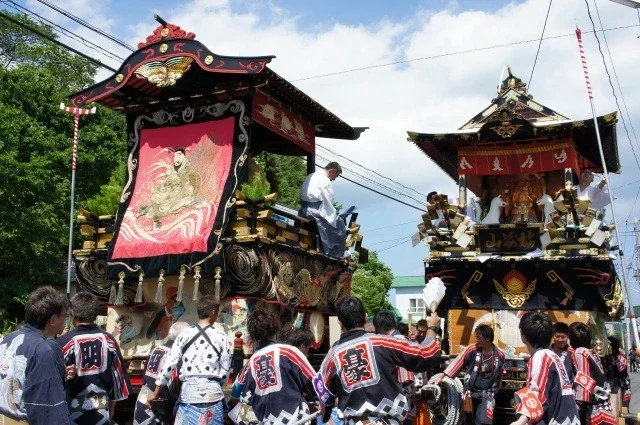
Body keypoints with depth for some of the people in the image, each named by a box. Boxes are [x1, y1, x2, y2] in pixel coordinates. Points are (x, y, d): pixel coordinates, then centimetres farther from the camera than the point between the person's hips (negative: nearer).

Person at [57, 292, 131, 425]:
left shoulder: (64, 342, -14)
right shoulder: (108, 340, -1)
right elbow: (118, 375, 6)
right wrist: (111, 407, 20)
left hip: (72, 413, -3)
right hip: (101, 413, 3)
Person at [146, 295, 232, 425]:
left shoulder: (185, 334, 2)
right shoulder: (221, 337, -1)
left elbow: (169, 364, 1)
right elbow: (225, 370, 1)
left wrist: (156, 392, 10)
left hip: (189, 393, 1)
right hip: (212, 394, -1)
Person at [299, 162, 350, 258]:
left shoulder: (311, 176, 18)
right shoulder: (324, 180, -13)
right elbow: (329, 200, -16)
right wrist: (334, 214, -5)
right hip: (314, 209, -10)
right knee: (338, 222, -2)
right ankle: (337, 253, 4)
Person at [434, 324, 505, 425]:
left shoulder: (500, 354, -6)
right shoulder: (472, 349, -9)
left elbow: (499, 373, 11)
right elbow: (457, 362, -8)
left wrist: (495, 390, 21)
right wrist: (442, 376, -14)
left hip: (487, 394, -1)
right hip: (470, 392, 1)